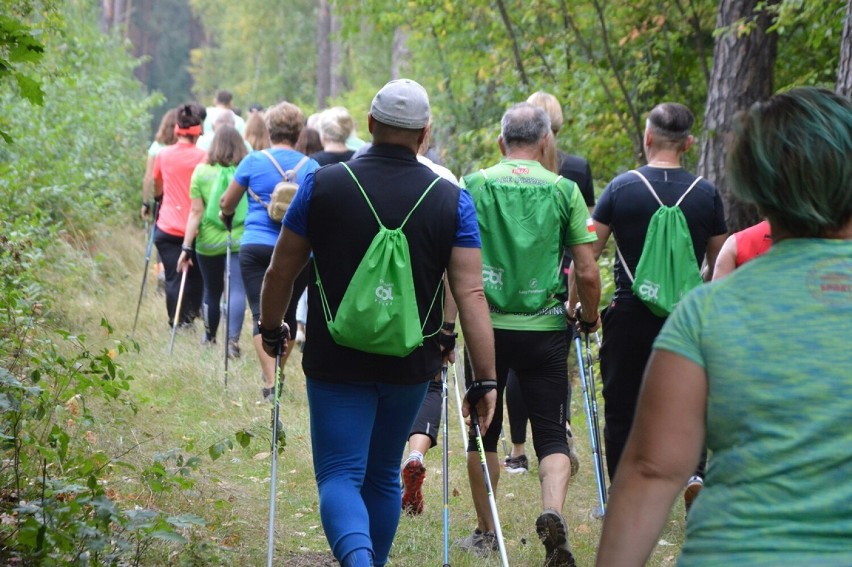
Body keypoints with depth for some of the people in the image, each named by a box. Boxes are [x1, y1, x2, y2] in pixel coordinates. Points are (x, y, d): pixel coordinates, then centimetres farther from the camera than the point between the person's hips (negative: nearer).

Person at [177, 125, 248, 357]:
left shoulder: (201, 171, -3)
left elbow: (196, 212, -5)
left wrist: (187, 247, -3)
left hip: (209, 242, 1)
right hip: (240, 241, -1)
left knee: (211, 292, 17)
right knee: (236, 290, -6)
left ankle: (209, 337, 35)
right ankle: (232, 339, -23)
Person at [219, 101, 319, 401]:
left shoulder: (254, 161, 0)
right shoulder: (311, 167, 2)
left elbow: (226, 205, 9)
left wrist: (226, 214, 32)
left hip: (256, 247, -2)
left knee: (262, 314, -4)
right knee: (287, 313, 17)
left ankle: (270, 383, -18)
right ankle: (278, 377, 26)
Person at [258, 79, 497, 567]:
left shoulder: (323, 185, -6)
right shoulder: (452, 201, -5)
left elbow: (281, 272, 1)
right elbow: (471, 294, -11)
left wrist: (272, 330, 19)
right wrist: (486, 379, -8)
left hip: (336, 362, -2)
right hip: (411, 364, 2)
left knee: (340, 476, -2)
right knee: (384, 475, 20)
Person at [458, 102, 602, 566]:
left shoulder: (474, 185, -1)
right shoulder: (564, 190, 0)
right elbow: (587, 273, -3)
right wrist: (589, 317, 14)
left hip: (486, 325, 1)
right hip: (545, 328, 0)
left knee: (482, 430, 15)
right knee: (552, 434, 4)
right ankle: (552, 512, -21)